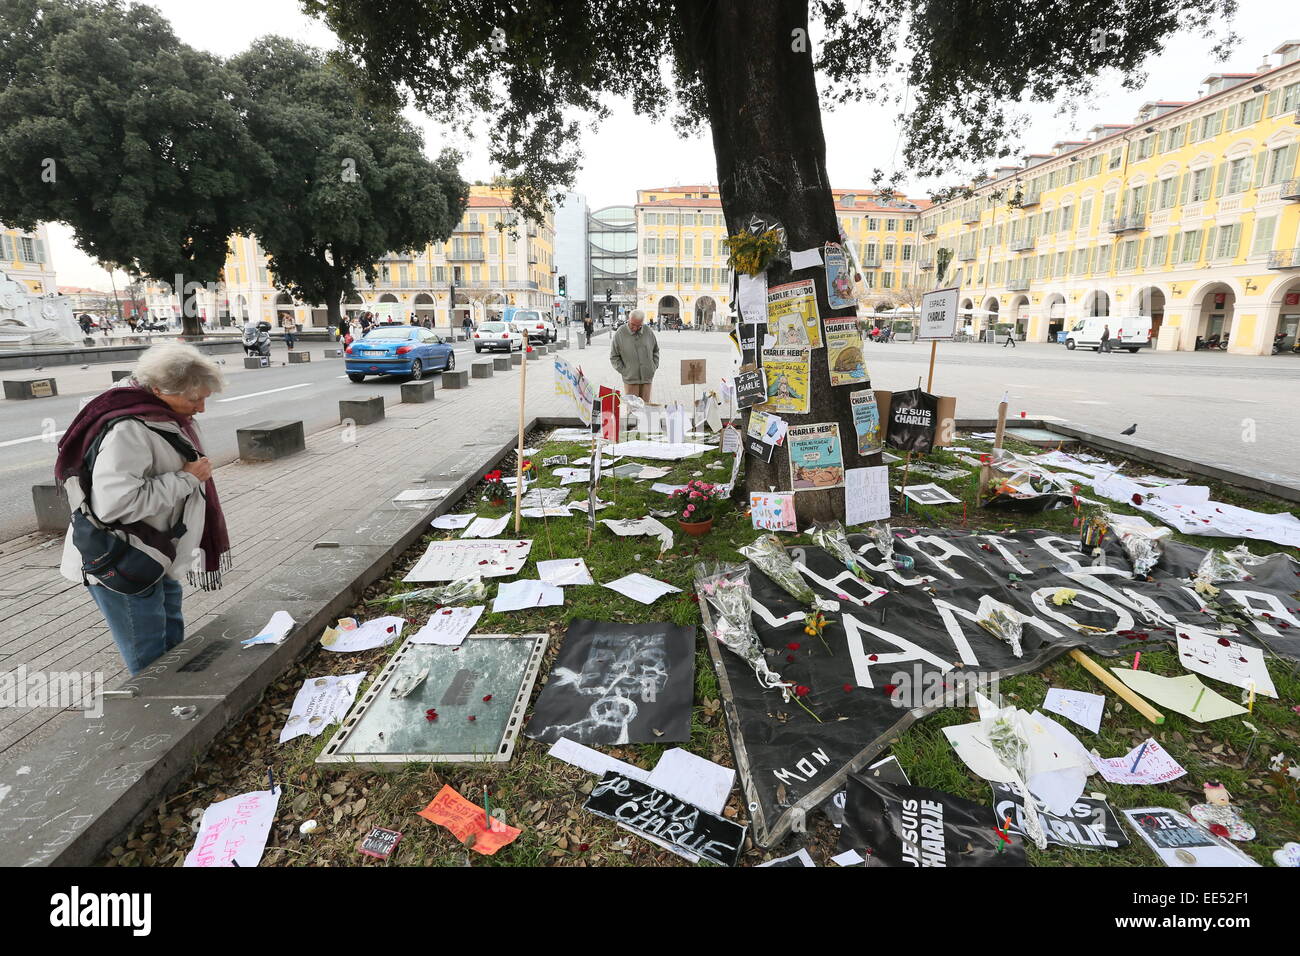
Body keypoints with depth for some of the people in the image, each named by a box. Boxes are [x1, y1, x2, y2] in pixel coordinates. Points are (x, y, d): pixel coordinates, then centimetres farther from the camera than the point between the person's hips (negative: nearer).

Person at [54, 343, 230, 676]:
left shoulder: (168, 419, 6)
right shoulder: (128, 430, -26)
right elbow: (115, 503, -35)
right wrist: (186, 478, -27)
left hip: (156, 558, 10)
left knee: (172, 644, 21)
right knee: (151, 663, 1)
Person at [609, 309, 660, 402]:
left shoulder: (648, 332, 4)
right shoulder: (620, 334, -5)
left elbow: (656, 350, 17)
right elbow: (614, 357, 1)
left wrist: (654, 367, 8)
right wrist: (623, 371, -5)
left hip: (647, 378, 3)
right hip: (630, 380, -3)